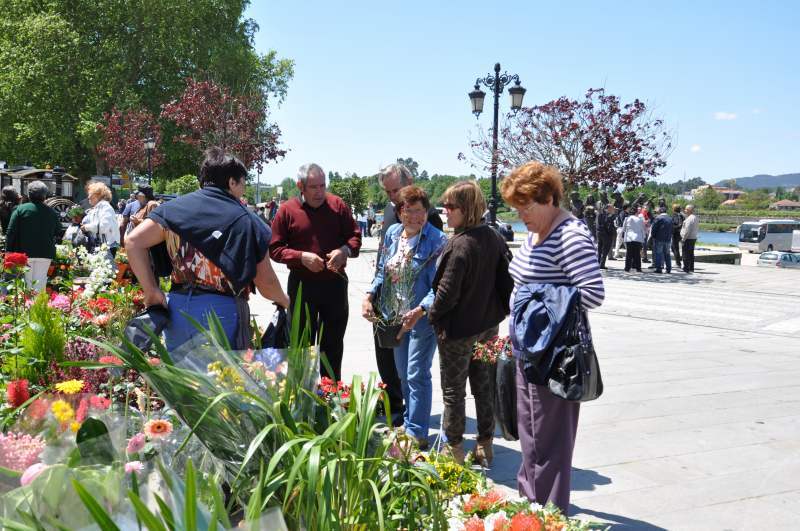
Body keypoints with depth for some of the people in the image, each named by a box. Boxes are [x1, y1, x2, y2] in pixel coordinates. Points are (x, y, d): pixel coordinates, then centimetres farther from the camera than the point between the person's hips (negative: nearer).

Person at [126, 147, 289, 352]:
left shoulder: (175, 208, 5)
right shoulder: (245, 220, -3)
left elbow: (134, 241, -3)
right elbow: (266, 282, 0)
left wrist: (151, 291, 2)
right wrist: (284, 300, 20)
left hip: (177, 307, 4)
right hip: (222, 310, -3)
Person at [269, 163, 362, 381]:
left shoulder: (337, 205, 2)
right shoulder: (287, 210, -4)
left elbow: (355, 236, 8)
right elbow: (275, 249, -3)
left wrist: (345, 250, -13)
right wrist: (301, 257, -18)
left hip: (335, 282, 3)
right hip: (301, 284, -2)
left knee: (333, 343, 13)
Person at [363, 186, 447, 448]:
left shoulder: (436, 240, -15)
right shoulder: (393, 233, 5)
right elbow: (383, 270, 15)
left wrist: (420, 310, -31)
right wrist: (369, 296, 1)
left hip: (423, 317, -7)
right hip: (396, 315, 7)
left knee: (416, 376, -2)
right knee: (403, 374, 18)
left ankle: (416, 433, 10)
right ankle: (410, 422, 35)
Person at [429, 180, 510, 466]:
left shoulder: (460, 245, -25)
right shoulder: (493, 237, -2)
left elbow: (447, 292, -23)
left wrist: (433, 315, -5)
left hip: (458, 329, -7)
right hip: (488, 325, 7)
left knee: (453, 390, 8)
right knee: (484, 385, 17)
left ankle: (454, 449, 20)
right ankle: (485, 446, 28)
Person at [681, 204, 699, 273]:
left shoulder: (690, 218, -19)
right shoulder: (696, 217, 14)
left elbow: (687, 230, -23)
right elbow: (697, 228, 20)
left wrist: (683, 238, -16)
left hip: (688, 238, -10)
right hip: (694, 238, 10)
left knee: (686, 254, -6)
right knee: (691, 254, 15)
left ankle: (686, 269, -6)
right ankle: (691, 268, 20)